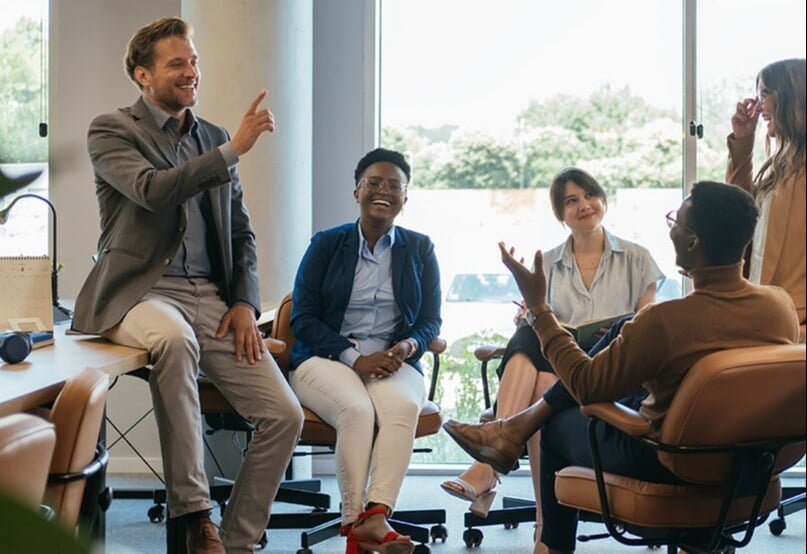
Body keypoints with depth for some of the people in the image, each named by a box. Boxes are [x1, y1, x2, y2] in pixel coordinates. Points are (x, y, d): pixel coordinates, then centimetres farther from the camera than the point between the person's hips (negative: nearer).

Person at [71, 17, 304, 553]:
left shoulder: (214, 138, 18)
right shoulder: (112, 131, 1)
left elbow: (241, 232, 20)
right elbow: (153, 190, -19)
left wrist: (245, 302, 4)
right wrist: (234, 149, -19)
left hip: (211, 297, 5)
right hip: (140, 292, -5)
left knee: (285, 414, -10)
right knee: (175, 338, -41)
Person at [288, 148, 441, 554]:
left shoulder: (419, 250, 16)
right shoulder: (326, 244, 10)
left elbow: (430, 320, 12)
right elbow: (303, 318, 2)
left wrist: (409, 346, -13)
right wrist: (356, 359, -13)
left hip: (394, 364, 2)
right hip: (326, 360, -1)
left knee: (404, 406, -34)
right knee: (356, 409, -35)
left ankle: (375, 516, -47)